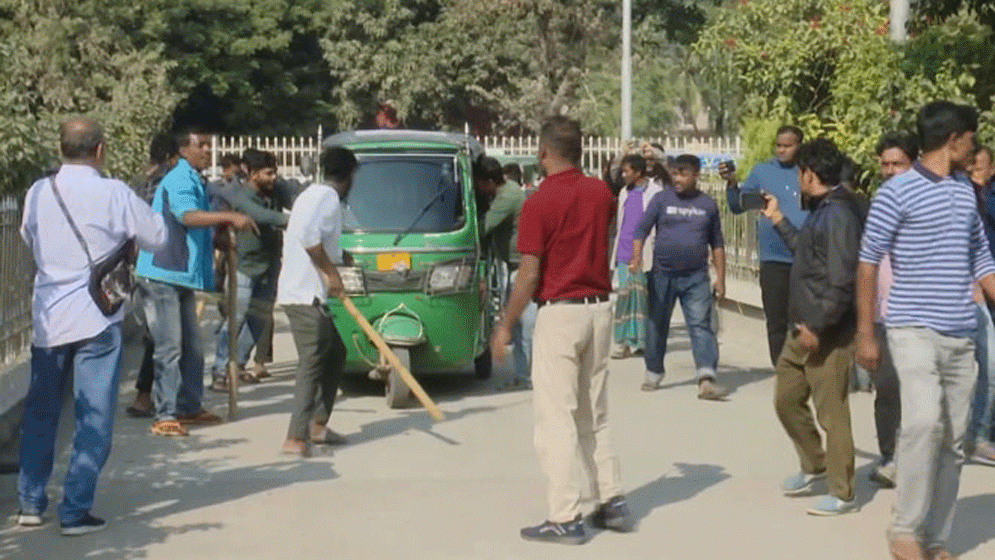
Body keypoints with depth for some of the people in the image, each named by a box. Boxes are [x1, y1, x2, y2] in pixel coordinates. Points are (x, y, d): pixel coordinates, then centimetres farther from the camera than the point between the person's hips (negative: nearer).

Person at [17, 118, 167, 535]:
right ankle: (75, 511, 2)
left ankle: (30, 503, 22)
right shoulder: (113, 194, -11)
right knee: (93, 420, 2)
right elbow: (158, 237, -1)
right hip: (96, 319, -4)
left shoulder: (38, 192, 1)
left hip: (47, 317, 4)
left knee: (39, 414, 16)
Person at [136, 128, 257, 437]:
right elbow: (187, 216, -35)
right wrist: (229, 217, -44)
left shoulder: (195, 181, 18)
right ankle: (165, 416, -7)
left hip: (183, 275, 10)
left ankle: (190, 407, 23)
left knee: (191, 345, 14)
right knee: (169, 347, -10)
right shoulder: (178, 180, -15)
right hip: (163, 275, -10)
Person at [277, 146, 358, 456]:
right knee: (312, 363, -12)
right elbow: (308, 236, -27)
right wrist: (332, 272, -19)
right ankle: (296, 438, -16)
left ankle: (318, 425, 21)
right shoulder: (328, 197, -12)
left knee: (335, 353, 17)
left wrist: (341, 257, 41)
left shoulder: (313, 194, 20)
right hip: (305, 294, -10)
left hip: (306, 293, 10)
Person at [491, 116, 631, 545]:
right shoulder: (600, 193, 6)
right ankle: (612, 502, 20)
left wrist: (505, 326, -5)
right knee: (595, 414, 17)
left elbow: (529, 275, -14)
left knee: (556, 417, -2)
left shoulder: (539, 203, -13)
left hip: (559, 312, -7)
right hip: (599, 308, 7)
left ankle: (565, 518, -1)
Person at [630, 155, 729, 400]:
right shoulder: (661, 199, 3)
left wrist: (720, 278, 9)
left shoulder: (707, 204, 8)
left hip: (696, 277, 0)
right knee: (657, 326, 9)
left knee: (701, 325, -11)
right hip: (662, 275, 0)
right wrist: (636, 258, -17)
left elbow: (717, 244, 14)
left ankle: (706, 379, -19)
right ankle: (653, 373, 26)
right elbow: (641, 230, 0)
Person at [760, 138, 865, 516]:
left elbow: (842, 281, -24)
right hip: (803, 328, 10)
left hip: (826, 333, -10)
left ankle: (842, 494, 8)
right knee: (786, 399, 18)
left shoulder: (839, 213, -18)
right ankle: (814, 465, 35)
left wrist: (818, 326, -22)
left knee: (831, 412, -2)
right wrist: (777, 220, 29)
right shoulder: (822, 210, 14)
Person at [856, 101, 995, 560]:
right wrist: (865, 333, -7)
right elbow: (868, 262, -5)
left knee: (953, 439, 7)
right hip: (914, 329, -6)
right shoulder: (897, 192, -7)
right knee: (924, 421, -23)